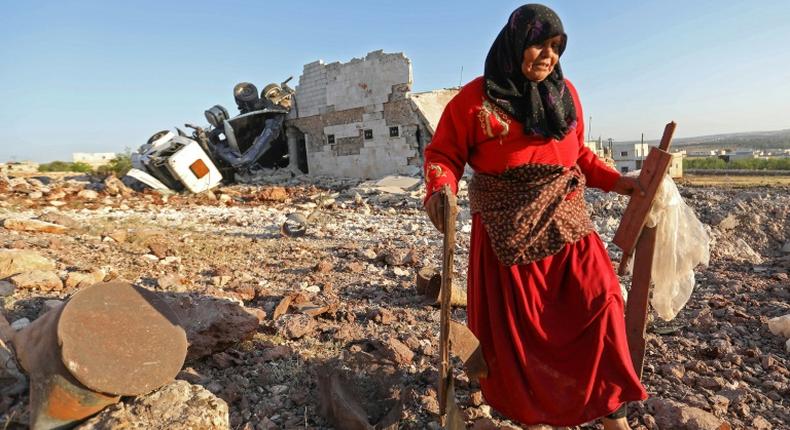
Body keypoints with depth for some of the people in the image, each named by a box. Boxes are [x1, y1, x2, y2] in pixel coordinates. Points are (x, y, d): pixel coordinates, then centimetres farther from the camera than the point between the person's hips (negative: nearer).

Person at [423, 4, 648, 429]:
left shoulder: (564, 92, 9)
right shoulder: (477, 98, -7)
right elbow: (443, 153, -5)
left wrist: (615, 181, 9)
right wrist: (440, 190, -24)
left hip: (566, 221, 5)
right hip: (508, 229, -4)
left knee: (598, 301, 0)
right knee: (511, 320, 6)